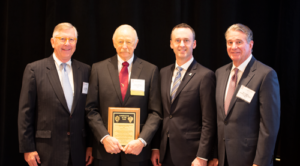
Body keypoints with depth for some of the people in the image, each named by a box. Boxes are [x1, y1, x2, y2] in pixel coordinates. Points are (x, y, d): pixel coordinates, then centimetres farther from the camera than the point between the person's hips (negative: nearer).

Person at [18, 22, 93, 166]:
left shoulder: (85, 71, 7)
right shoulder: (34, 69, -2)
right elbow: (25, 112, -2)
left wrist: (90, 145, 6)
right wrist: (28, 148, -6)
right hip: (47, 151, -2)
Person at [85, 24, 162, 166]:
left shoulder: (150, 70, 2)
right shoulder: (98, 68, 4)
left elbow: (155, 112, 0)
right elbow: (91, 109, 1)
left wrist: (142, 140, -12)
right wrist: (104, 137, -10)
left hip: (136, 148, 0)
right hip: (105, 148, 1)